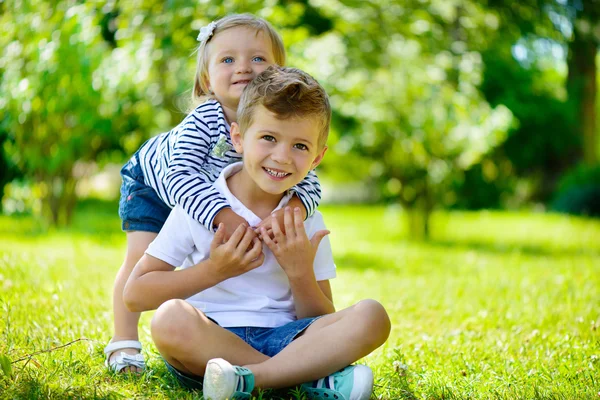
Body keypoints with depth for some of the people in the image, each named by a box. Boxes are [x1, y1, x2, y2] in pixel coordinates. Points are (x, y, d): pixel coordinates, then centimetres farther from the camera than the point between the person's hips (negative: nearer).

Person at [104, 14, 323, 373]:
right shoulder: (202, 121, -41)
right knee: (142, 258, -13)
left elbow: (308, 182, -35)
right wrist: (225, 216, -63)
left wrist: (288, 212, -58)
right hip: (153, 182, -4)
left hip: (219, 193, 4)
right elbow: (179, 175, -50)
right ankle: (124, 343, 2)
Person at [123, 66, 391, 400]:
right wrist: (214, 270, -10)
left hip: (282, 340, 2)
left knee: (372, 316, -21)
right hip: (209, 342, -2)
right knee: (171, 318, -36)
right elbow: (135, 295, -2)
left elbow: (324, 324, 8)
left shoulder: (308, 224, 9)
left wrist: (301, 272, -10)